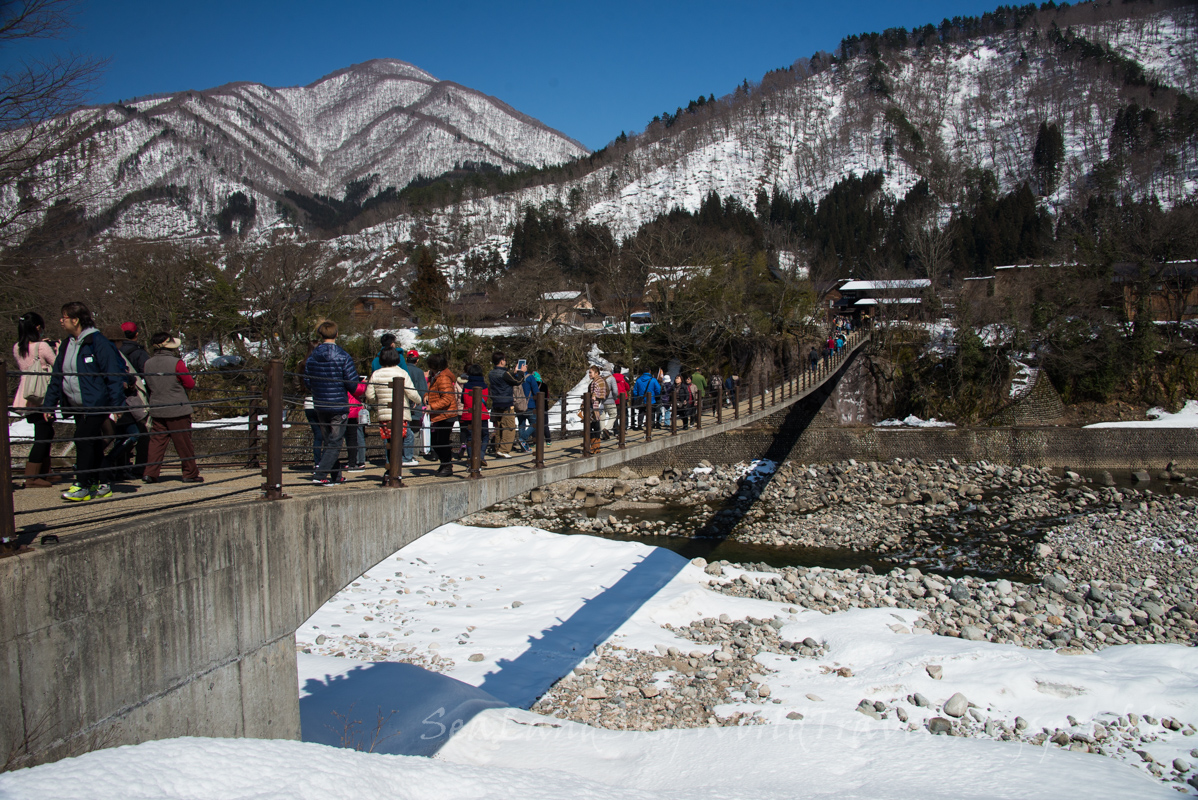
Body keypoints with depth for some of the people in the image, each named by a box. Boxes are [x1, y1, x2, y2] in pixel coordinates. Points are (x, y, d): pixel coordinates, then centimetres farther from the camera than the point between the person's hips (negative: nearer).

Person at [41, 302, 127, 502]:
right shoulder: (66, 345, 12)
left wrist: (117, 404, -19)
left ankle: (82, 486, -7)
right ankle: (101, 485, 18)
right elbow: (56, 377, 18)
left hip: (97, 403, -8)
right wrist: (49, 404, 14)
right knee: (92, 443, 11)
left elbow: (113, 375, -15)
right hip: (77, 405, 8)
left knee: (83, 439, -13)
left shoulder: (97, 341, -12)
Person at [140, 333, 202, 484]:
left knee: (157, 441, 10)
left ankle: (151, 472, 3)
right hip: (178, 409, -5)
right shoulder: (176, 363, -16)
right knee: (184, 443, 4)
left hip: (156, 410, 5)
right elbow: (190, 383, -8)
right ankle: (190, 473, 12)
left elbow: (148, 387, 13)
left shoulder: (148, 364, 2)